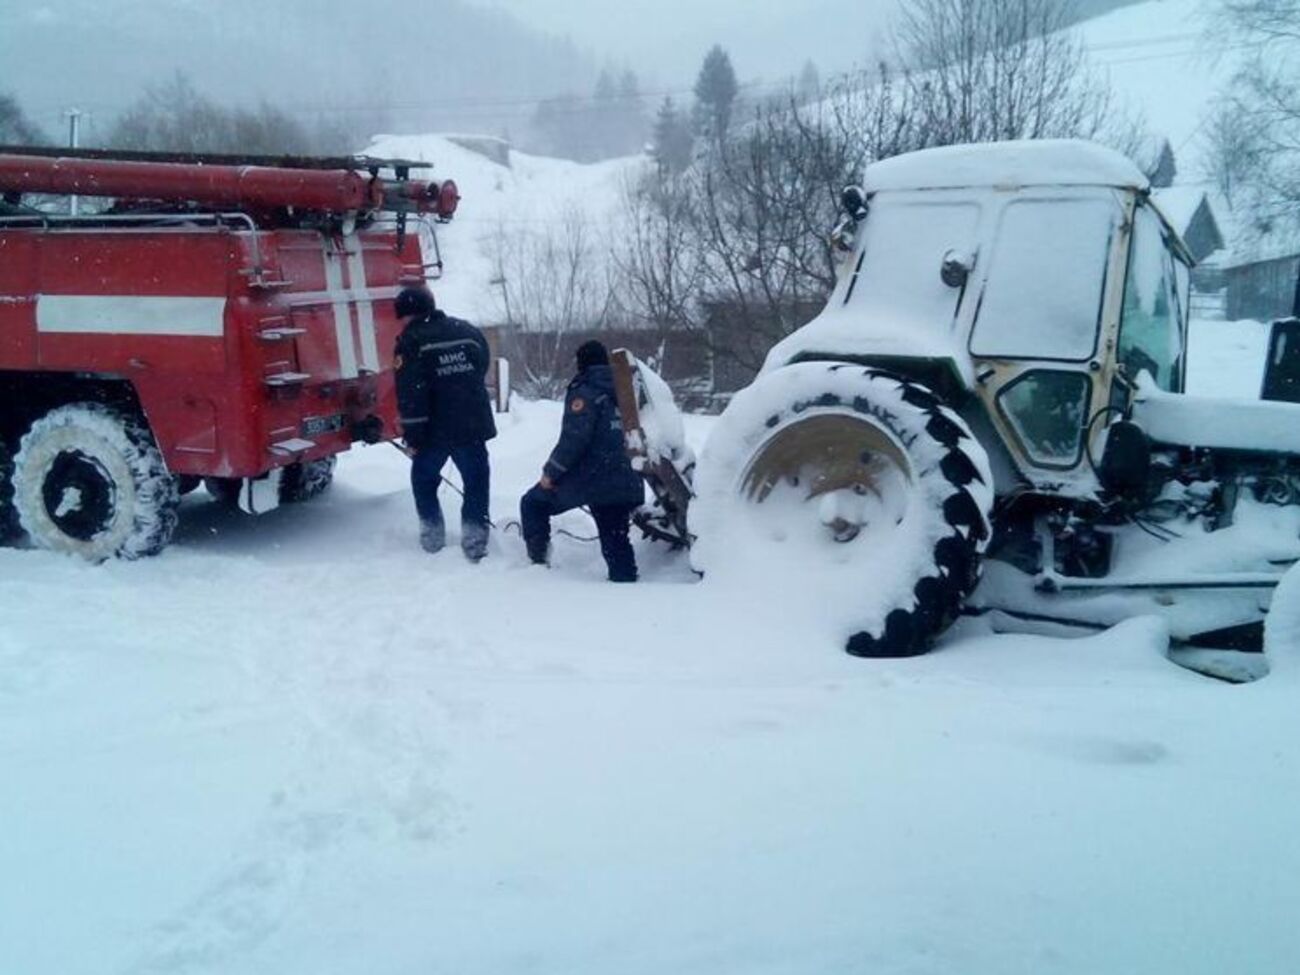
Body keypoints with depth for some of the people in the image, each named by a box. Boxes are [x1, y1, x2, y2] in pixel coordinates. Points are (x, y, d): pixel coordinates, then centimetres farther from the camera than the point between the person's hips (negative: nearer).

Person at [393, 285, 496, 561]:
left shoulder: (411, 341, -9)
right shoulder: (469, 331, 7)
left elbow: (410, 395, -13)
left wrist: (412, 437, -9)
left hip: (435, 429, -3)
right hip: (473, 425, 3)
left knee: (423, 478, 18)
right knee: (476, 480, 9)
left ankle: (432, 535, 20)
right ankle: (475, 540, 2)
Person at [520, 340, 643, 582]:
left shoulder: (584, 393, -8)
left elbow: (573, 439, -17)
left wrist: (551, 472, -8)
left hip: (587, 480, -6)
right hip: (624, 484, 6)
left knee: (533, 503, 15)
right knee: (615, 541, 11)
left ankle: (538, 560, 11)